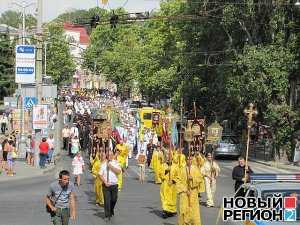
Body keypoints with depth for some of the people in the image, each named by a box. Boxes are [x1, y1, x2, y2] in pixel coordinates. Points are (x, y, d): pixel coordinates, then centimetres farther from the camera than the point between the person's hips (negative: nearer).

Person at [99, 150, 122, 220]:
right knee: (107, 200, -5)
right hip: (106, 185, -1)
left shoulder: (116, 163, 1)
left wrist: (111, 167, -20)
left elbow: (119, 171, -16)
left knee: (114, 199, 12)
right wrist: (105, 182, -11)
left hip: (114, 185, 1)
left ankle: (111, 210, 41)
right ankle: (107, 215, 2)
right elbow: (100, 175, 1)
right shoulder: (103, 164, 2)